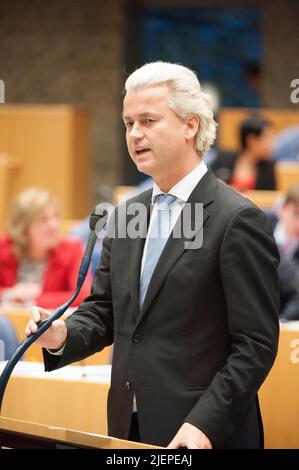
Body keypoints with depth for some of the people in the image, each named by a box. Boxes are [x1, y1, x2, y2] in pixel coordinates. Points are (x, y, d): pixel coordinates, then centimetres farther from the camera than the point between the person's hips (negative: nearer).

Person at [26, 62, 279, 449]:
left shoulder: (238, 220, -11)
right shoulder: (127, 215, 11)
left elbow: (256, 344, -13)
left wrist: (204, 425, -22)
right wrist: (63, 336, -6)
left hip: (204, 435, -6)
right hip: (129, 430, 6)